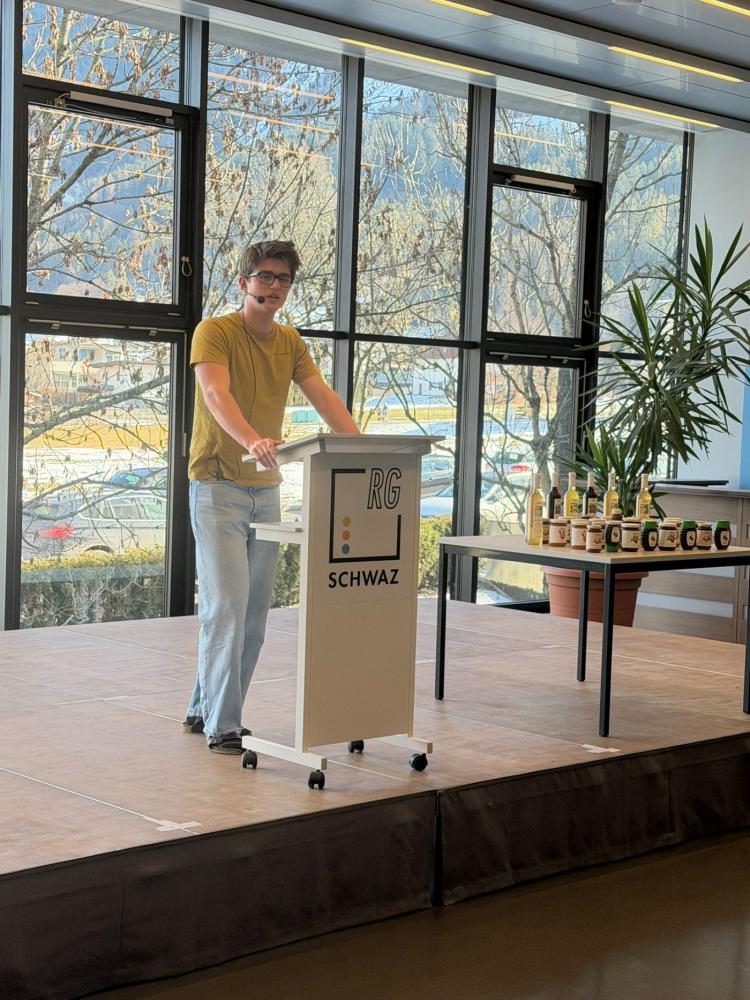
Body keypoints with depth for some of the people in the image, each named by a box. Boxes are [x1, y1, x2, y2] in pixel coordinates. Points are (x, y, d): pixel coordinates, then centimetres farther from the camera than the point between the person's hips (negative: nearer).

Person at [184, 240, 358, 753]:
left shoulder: (290, 342, 13)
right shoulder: (215, 331, -9)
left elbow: (323, 396, 2)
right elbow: (216, 393, -26)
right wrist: (252, 441, -45)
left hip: (265, 489, 7)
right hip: (218, 486, -7)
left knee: (254, 613, 8)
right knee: (226, 605, -11)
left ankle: (204, 709, 20)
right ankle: (222, 726, -7)